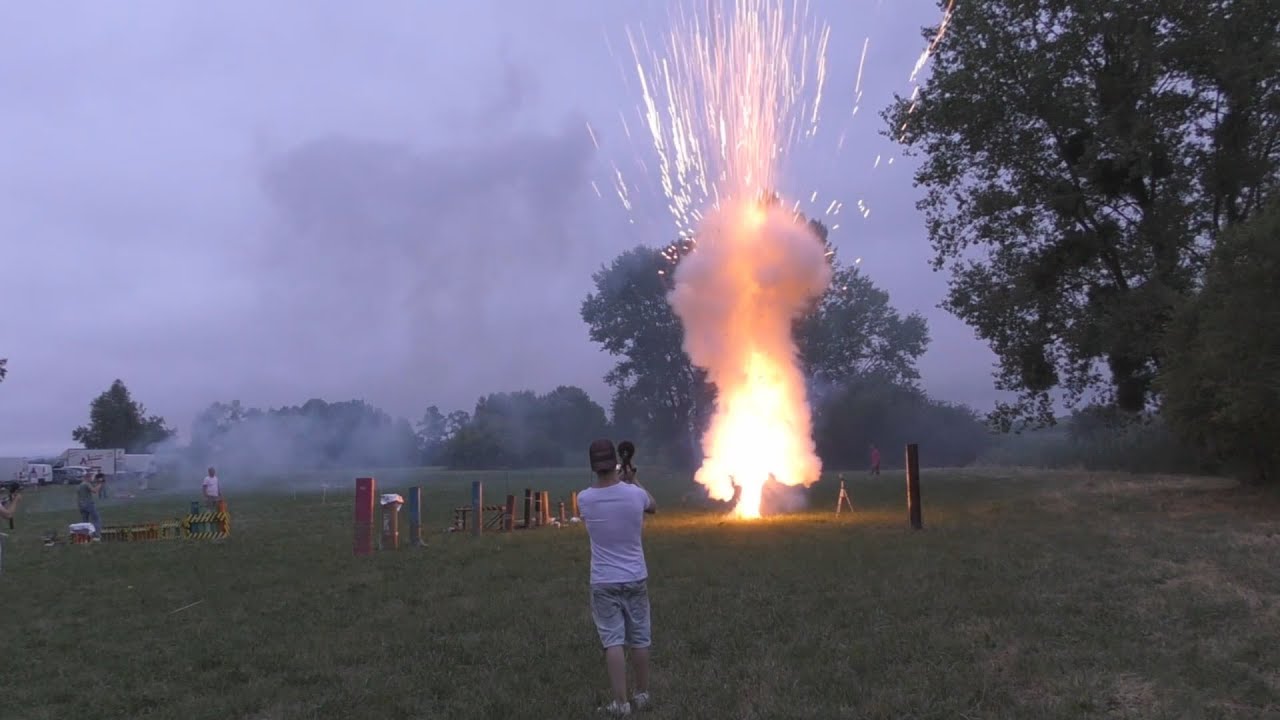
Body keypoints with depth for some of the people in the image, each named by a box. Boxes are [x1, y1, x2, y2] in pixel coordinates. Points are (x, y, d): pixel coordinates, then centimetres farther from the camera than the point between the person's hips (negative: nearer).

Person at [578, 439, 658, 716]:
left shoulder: (584, 499, -11)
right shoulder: (635, 494, -10)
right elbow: (653, 506, 14)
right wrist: (634, 482, 27)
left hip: (604, 582, -1)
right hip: (636, 579, 1)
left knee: (613, 642, 2)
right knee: (640, 639, 12)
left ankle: (620, 702, 0)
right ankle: (642, 694, 24)